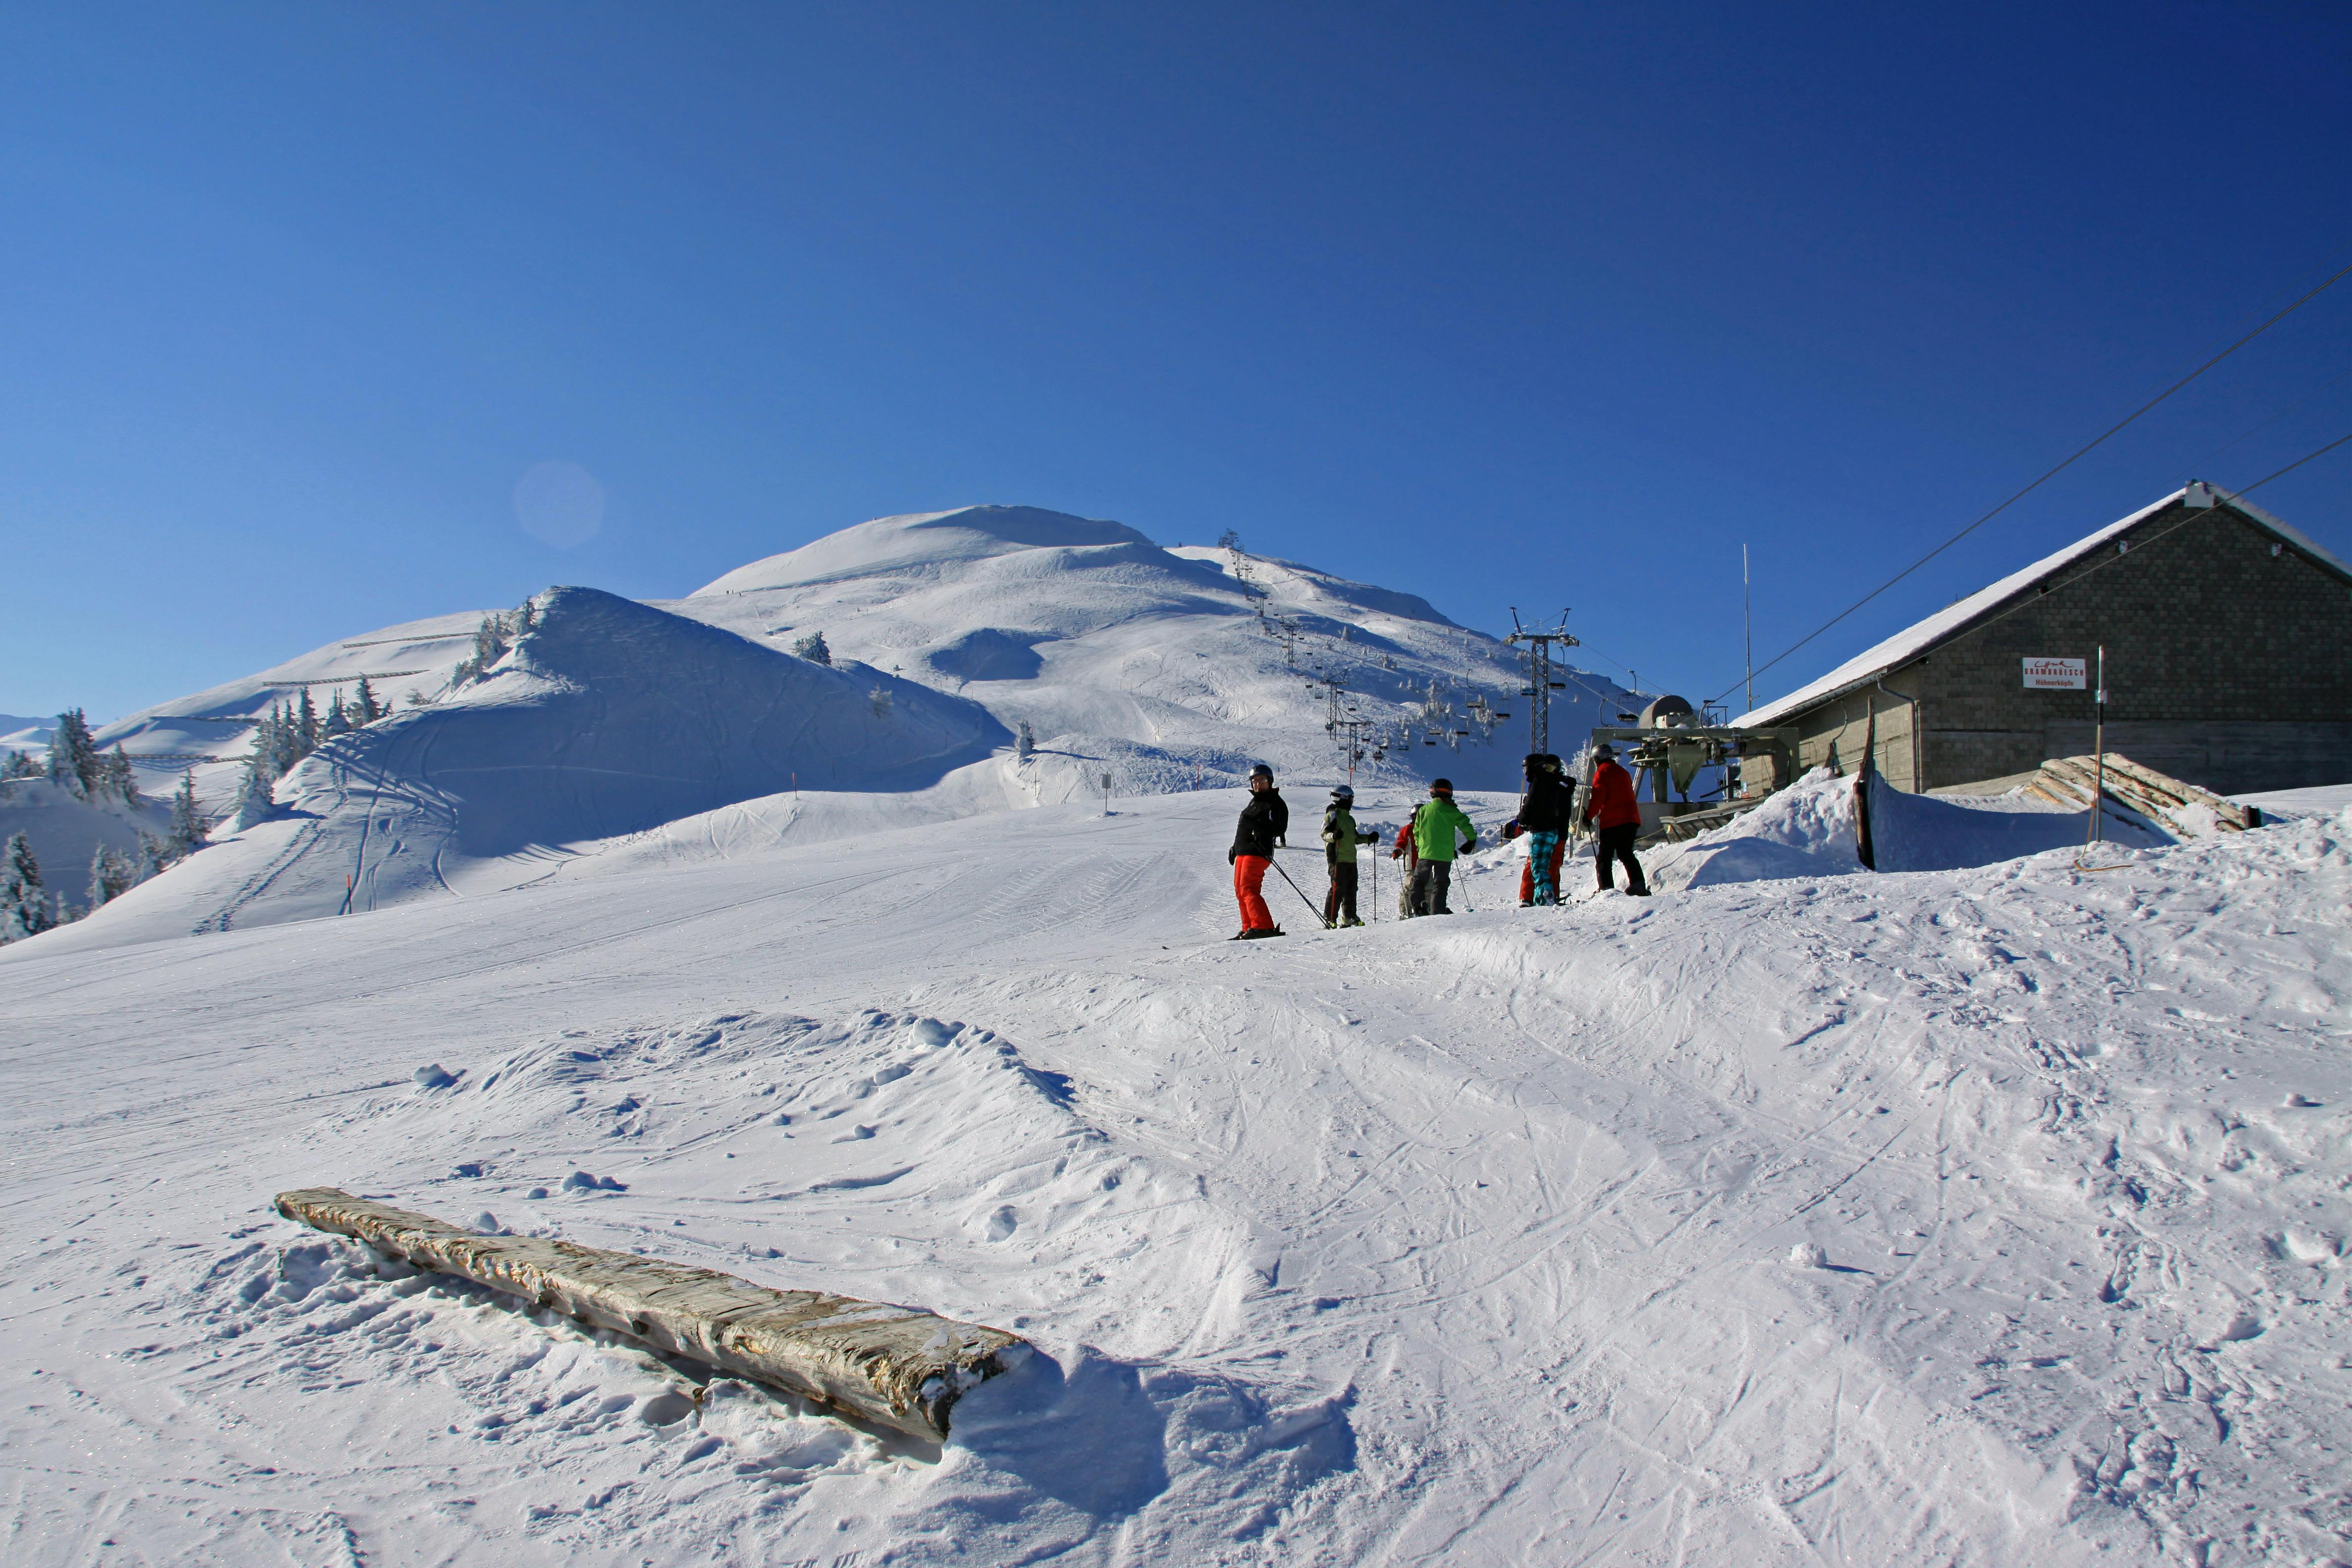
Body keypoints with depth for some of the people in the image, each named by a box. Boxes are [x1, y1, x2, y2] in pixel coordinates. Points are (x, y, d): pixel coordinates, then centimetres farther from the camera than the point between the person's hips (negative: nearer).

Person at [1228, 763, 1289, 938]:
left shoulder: (1275, 803, -6)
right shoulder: (1254, 802, 22)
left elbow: (1280, 828, -18)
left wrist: (1256, 825, -29)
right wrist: (1235, 847, 27)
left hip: (1258, 852, -10)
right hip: (1243, 852, 10)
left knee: (1248, 889, -19)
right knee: (1240, 891, 9)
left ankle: (1263, 927, -23)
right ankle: (1248, 928, 12)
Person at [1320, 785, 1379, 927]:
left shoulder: (1350, 818, 24)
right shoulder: (1332, 815, -4)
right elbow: (1324, 834, -13)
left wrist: (1369, 838, 19)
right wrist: (1334, 836, -33)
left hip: (1351, 859, 9)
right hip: (1337, 858, -9)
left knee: (1351, 888, 10)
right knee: (1338, 888, -11)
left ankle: (1349, 917, 19)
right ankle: (1329, 918, -7)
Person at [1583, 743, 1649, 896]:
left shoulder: (1602, 772, -3)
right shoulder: (1623, 772, 20)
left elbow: (1598, 797, -11)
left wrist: (1589, 816, -4)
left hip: (1611, 822, -7)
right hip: (1631, 819, 7)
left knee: (1604, 857, -1)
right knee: (1626, 854, 14)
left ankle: (1607, 888, -10)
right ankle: (1638, 885, -1)